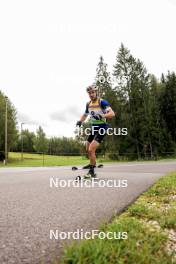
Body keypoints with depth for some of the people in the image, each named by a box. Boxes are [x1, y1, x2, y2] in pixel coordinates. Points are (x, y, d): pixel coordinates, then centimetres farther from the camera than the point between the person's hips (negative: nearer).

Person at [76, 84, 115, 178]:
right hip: (93, 128, 8)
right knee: (88, 149, 18)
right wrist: (80, 121, 0)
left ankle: (92, 171, -1)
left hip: (101, 129, -7)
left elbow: (112, 113, -27)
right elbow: (85, 115, 20)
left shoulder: (102, 102, -16)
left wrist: (101, 116, -43)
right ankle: (92, 163, 45)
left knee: (91, 150, -18)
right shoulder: (88, 104, 5)